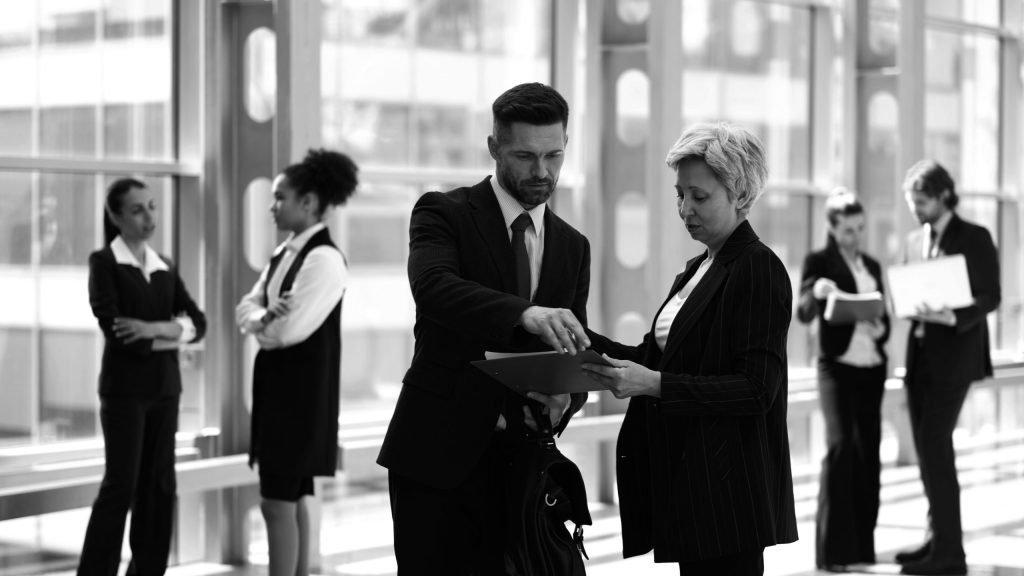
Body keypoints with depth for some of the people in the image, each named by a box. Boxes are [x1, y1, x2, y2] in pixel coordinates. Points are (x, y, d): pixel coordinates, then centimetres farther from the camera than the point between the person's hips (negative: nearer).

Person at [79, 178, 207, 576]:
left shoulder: (165, 268, 12)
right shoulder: (104, 263, -4)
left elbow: (199, 323, 1)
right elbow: (114, 328, -15)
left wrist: (159, 328, -17)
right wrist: (173, 331, -9)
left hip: (164, 389, 6)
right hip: (124, 389, -6)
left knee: (159, 485, 7)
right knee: (121, 485, -6)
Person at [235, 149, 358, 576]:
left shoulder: (325, 260, -17)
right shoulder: (284, 254, 12)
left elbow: (289, 330, -21)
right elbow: (246, 308, 10)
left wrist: (258, 322, -1)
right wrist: (264, 316, -13)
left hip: (302, 391, -9)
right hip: (278, 385, 9)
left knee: (277, 503, -8)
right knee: (294, 499, 14)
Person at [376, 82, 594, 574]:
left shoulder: (572, 247, 14)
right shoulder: (443, 214, -1)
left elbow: (576, 357, 12)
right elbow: (432, 287, -22)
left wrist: (563, 399, -13)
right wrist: (524, 313, -39)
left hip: (517, 458, 4)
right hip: (437, 454, -4)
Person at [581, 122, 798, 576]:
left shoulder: (759, 270, -10)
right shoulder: (697, 269, 18)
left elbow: (757, 389, -17)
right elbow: (658, 356, 13)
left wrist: (654, 384, -24)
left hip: (728, 486, -8)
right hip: (687, 479, 8)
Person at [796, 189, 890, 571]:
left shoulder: (873, 266, 15)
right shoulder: (819, 261, -2)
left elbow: (884, 314, 17)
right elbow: (804, 314, -12)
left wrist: (881, 329, -6)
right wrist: (817, 291, -32)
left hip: (872, 367, 6)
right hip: (838, 365, -6)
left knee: (869, 450, 6)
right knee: (841, 447, -15)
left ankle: (862, 542, 14)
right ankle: (832, 549, -12)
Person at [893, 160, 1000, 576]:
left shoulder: (975, 238, -3)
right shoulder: (914, 241, 16)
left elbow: (990, 297, -8)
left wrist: (953, 317, -24)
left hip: (954, 355, -7)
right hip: (920, 354, 7)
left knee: (935, 445, -12)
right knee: (928, 447, 9)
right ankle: (938, 537, 18)